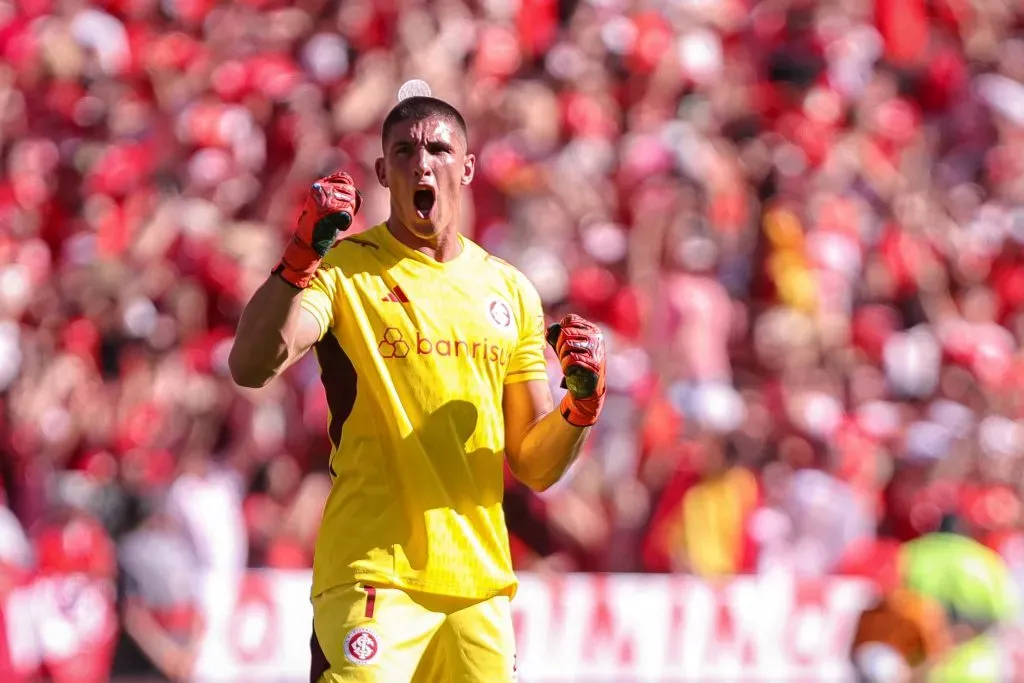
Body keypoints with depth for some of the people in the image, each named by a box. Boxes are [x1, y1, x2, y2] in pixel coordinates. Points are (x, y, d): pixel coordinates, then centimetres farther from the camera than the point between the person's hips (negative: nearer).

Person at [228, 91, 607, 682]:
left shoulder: (510, 290, 14)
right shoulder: (344, 269, 0)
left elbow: (535, 467, 17)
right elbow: (252, 368, -18)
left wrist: (583, 403, -2)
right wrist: (303, 256, -27)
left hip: (480, 584, 5)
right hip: (374, 581, -5)